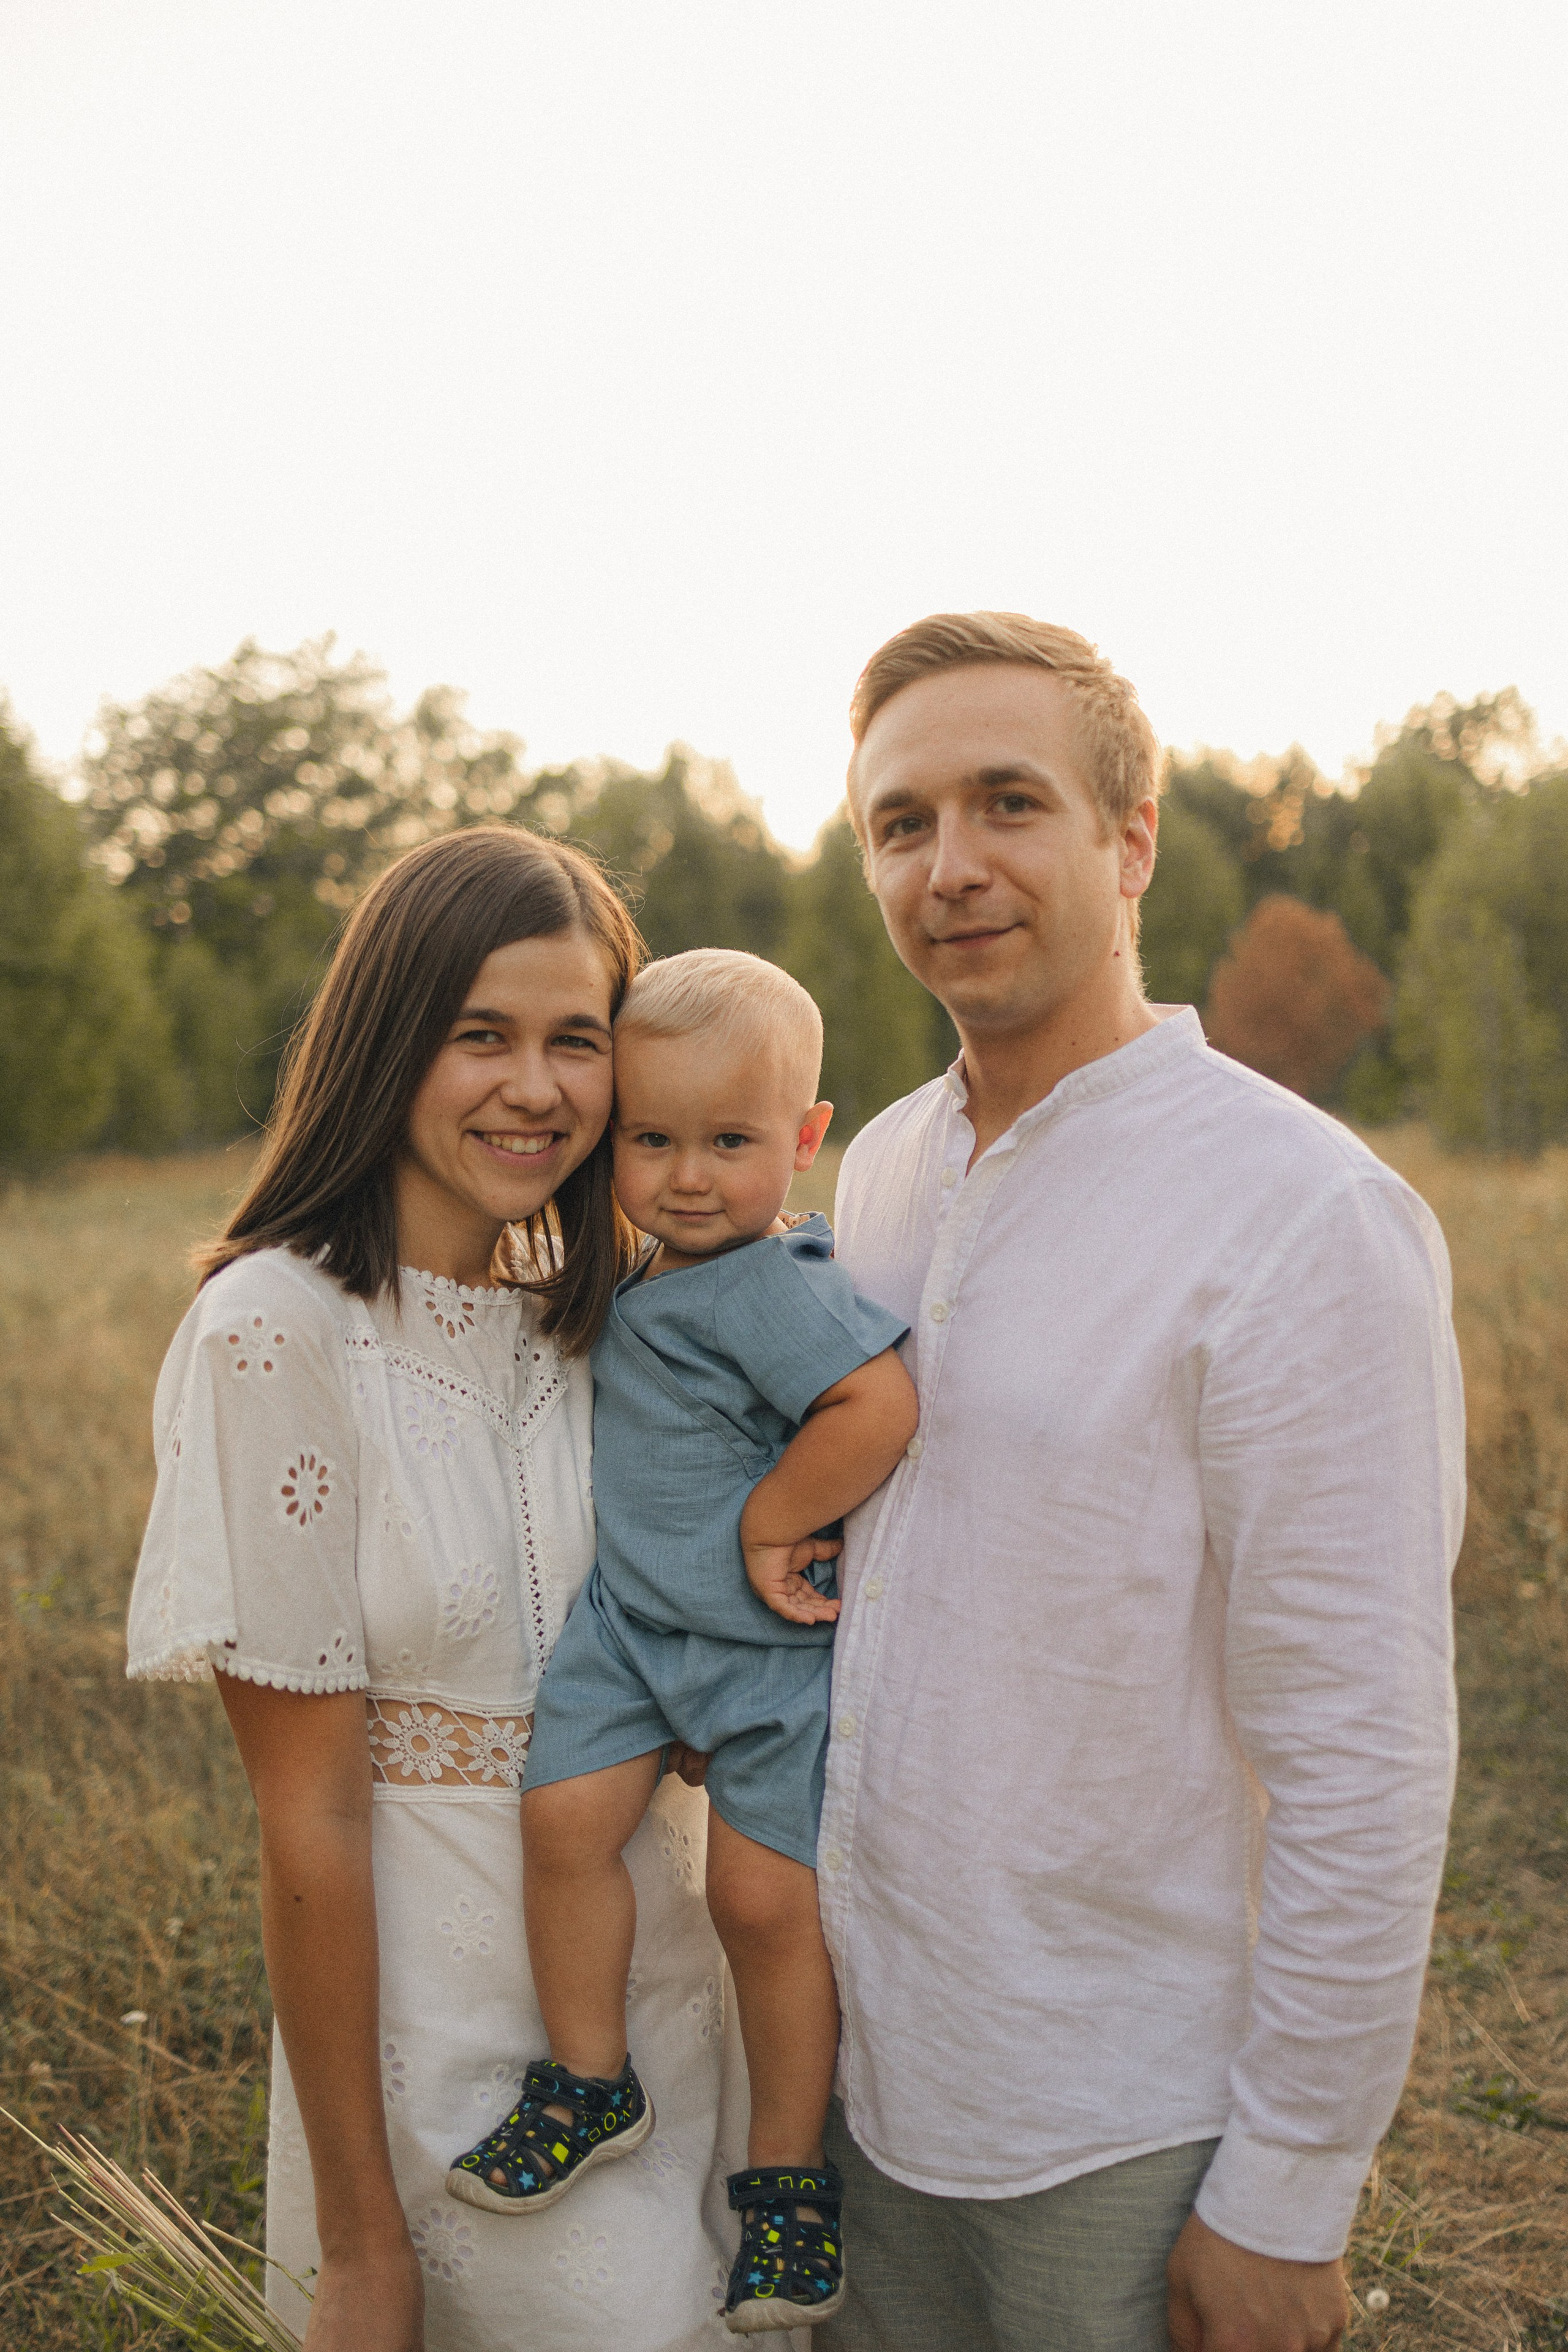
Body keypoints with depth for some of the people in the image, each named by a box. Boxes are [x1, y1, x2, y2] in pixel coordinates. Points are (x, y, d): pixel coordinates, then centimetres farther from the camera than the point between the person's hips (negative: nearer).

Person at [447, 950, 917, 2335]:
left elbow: (881, 1405, -33)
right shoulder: (645, 1281, 6)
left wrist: (772, 1523, -22)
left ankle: (788, 2172, 21)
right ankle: (591, 2083, 20)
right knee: (566, 1816, -2)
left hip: (768, 1641, -7)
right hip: (631, 1611, 7)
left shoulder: (775, 1288, -22)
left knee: (766, 1897, 0)